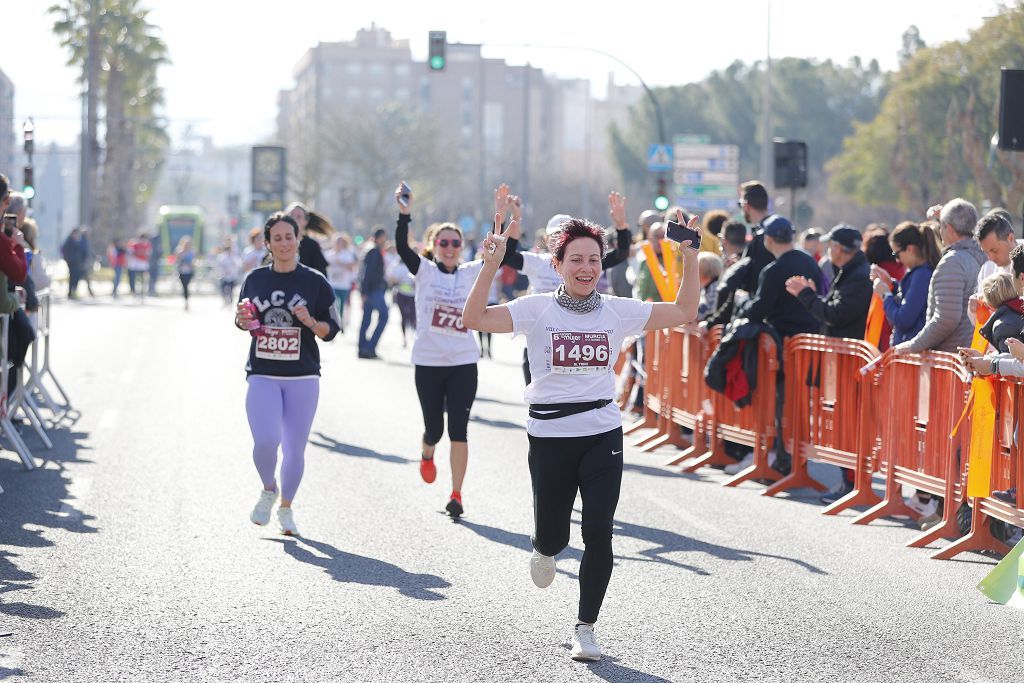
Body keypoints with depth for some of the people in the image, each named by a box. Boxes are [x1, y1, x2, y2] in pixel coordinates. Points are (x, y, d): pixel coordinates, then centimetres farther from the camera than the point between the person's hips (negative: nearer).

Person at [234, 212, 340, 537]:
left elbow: (331, 330, 1)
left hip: (302, 379, 0)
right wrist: (242, 321, -5)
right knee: (265, 440, -18)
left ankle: (286, 508, 27)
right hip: (262, 376, 0)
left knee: (294, 449, 5)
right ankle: (268, 490, 12)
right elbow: (241, 319, 19)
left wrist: (310, 322, -19)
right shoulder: (255, 279, 5)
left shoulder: (315, 282, -1)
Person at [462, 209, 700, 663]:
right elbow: (475, 318, -15)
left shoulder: (617, 311, 4)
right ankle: (544, 550, 46)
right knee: (552, 536, 5)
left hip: (603, 436, 1)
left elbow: (684, 312, 8)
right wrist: (492, 264, -24)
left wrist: (690, 257, -2)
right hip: (549, 437, -1)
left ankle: (586, 628, 9)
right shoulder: (537, 310, -3)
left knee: (598, 533, -7)